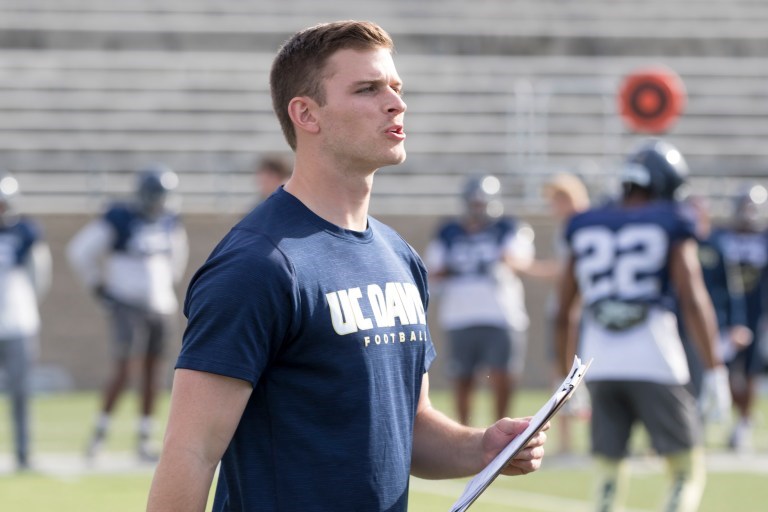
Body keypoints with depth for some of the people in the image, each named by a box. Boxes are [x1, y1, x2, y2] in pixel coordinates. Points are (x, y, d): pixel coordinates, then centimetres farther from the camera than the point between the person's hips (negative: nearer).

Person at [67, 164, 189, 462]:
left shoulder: (170, 222, 7)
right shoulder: (119, 219, -12)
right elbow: (80, 251, -9)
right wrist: (98, 287, -6)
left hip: (160, 307, 6)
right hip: (128, 306, -6)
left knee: (151, 373, 6)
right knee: (123, 372, -13)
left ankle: (144, 440, 12)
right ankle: (100, 432, 1)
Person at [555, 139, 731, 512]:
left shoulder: (585, 228, 12)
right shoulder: (670, 225, 0)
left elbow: (564, 313, 14)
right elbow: (693, 301, -8)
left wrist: (566, 375, 24)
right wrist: (715, 371, -6)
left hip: (600, 366, 4)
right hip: (654, 363, -4)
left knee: (609, 477, 11)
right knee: (687, 472, 5)